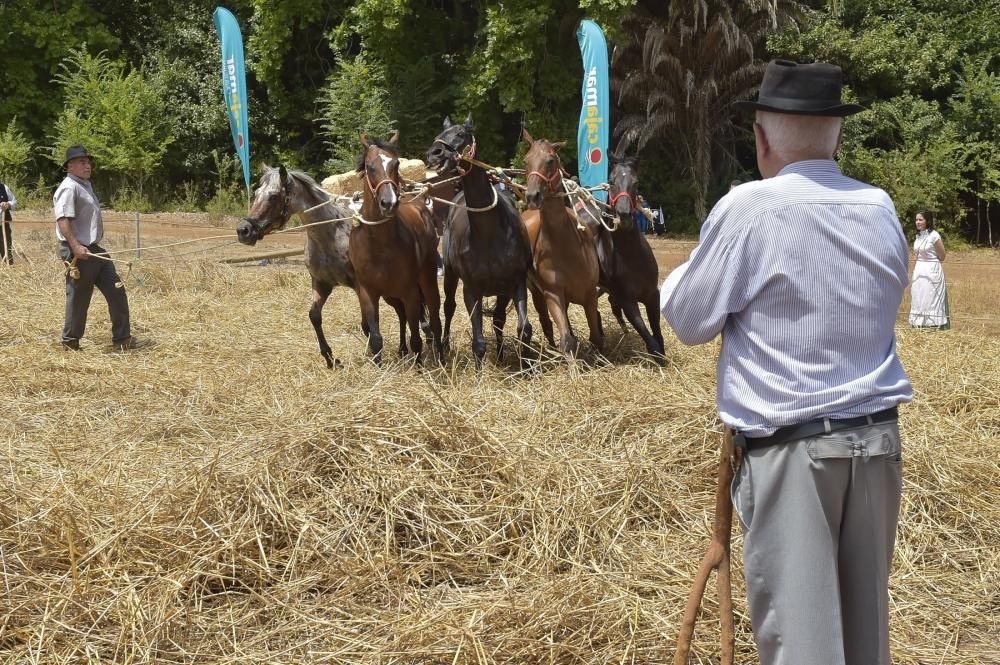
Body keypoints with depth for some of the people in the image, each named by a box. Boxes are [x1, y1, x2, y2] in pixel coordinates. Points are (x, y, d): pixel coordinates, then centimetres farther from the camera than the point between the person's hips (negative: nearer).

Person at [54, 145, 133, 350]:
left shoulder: (86, 185, 18)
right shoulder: (69, 187, -14)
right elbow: (62, 220, -24)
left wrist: (90, 246, 20)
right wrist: (75, 246, -31)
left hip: (94, 249, 10)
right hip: (78, 252, -10)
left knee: (116, 290, 8)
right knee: (79, 298, -1)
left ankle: (121, 338, 12)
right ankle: (70, 341, 13)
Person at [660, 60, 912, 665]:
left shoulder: (751, 208, -12)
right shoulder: (881, 209, 4)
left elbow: (690, 321, -5)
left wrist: (675, 281, 16)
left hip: (790, 449, -5)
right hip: (877, 439, 5)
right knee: (866, 613, 15)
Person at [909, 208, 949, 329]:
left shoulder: (934, 236, -11)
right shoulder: (918, 236, 9)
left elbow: (942, 257, -6)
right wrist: (913, 276, 16)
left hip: (932, 272, -7)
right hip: (918, 273, 7)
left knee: (931, 302, -5)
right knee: (918, 302, 8)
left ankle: (934, 327, -1)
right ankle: (920, 327, 14)